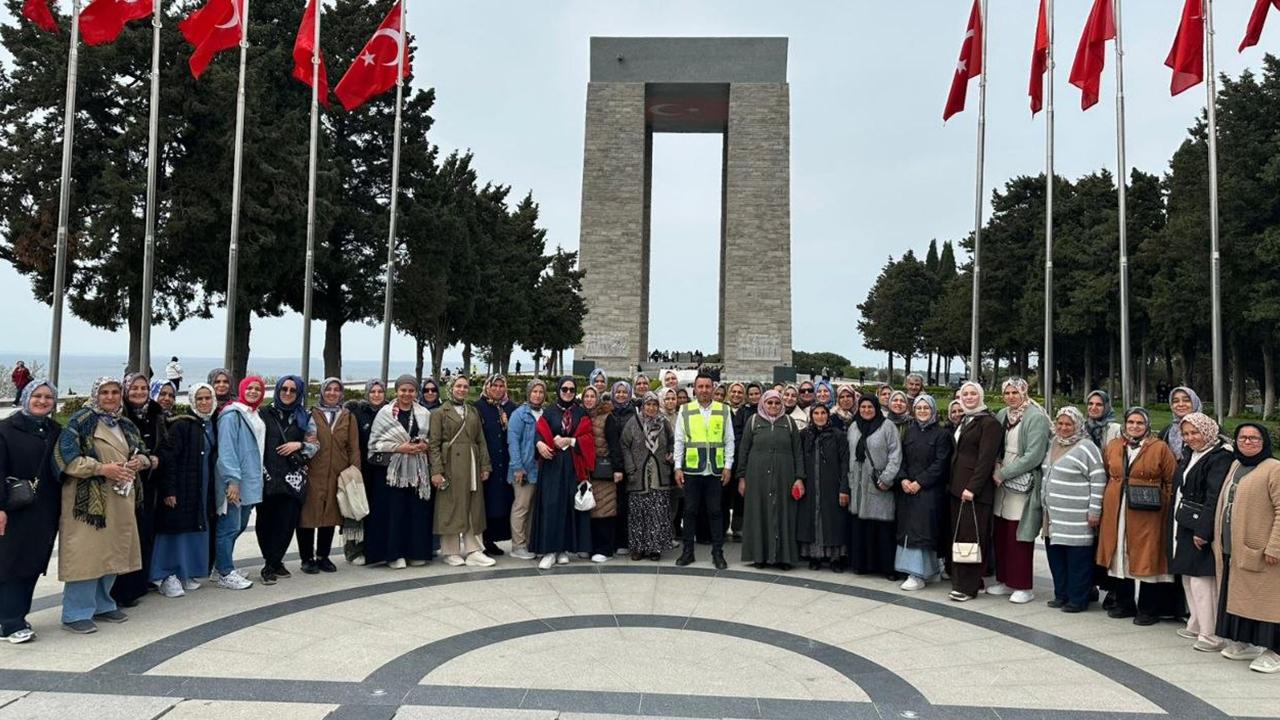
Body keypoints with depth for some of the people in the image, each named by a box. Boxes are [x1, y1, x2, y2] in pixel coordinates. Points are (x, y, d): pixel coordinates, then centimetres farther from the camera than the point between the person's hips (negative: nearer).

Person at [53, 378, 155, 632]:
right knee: (86, 554, -6)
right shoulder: (81, 421, -5)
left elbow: (145, 454, 21)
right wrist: (102, 468, -20)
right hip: (88, 499, -7)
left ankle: (102, 605, 25)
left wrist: (139, 462, -2)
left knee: (112, 553, 11)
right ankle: (76, 613, 3)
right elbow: (65, 456, -14)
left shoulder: (127, 425, 16)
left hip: (121, 500, 7)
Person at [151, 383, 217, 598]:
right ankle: (167, 576, 6)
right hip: (181, 487, -7)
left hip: (203, 488, 7)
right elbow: (168, 457, -16)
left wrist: (211, 490, 13)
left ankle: (186, 573, 22)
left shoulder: (211, 425, 10)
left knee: (196, 528, 11)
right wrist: (168, 490, -20)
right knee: (176, 528, -3)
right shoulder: (181, 424, -12)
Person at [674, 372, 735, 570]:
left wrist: (728, 466, 0)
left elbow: (729, 441, 6)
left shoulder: (723, 411, 4)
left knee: (715, 511, 6)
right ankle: (688, 551, 17)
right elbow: (679, 441, 4)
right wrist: (678, 467, -1)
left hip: (715, 470, 0)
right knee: (690, 511, 7)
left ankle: (718, 552, 15)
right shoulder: (685, 411, 3)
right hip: (691, 469, 0)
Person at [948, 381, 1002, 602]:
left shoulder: (989, 422, -8)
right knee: (957, 534, 10)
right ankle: (959, 579, 18)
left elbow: (986, 458, -15)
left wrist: (973, 487, -20)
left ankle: (968, 587, -1)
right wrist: (952, 483, 11)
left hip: (976, 489, -8)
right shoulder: (964, 421, 18)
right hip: (957, 486, 8)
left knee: (970, 536, -6)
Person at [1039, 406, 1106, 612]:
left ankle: (1078, 599, 9)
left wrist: (1094, 511, -13)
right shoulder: (1052, 445, 13)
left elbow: (1098, 481, -11)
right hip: (1053, 515, 7)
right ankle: (1061, 594, 24)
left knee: (1077, 558, -1)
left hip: (1076, 517, -7)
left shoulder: (1086, 448, -10)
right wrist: (1043, 501, 21)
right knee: (1055, 554, 12)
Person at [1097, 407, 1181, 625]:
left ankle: (1148, 609, 10)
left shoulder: (1160, 448, -1)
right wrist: (1106, 502, 10)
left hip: (1146, 514, -4)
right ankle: (1124, 604, 21)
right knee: (1119, 557, 9)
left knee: (1146, 558, 0)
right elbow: (1106, 476, 16)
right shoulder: (1113, 446, 10)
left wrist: (1165, 505, -7)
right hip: (1116, 511, 4)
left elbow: (1171, 481, -1)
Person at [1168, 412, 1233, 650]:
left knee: (1201, 580, -7)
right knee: (1187, 577, 16)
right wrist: (1173, 524, 13)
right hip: (1182, 524, 9)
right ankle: (1195, 625, 28)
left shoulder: (1220, 458, -14)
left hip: (1201, 527, -9)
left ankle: (1211, 634, 0)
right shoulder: (1188, 454, 14)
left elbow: (1214, 498, -20)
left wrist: (1203, 530, -23)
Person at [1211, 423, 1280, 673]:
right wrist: (1220, 541, 17)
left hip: (1259, 551, -8)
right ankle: (1243, 643, 24)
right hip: (1232, 549, 8)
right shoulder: (1235, 466, 15)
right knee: (1238, 596, 13)